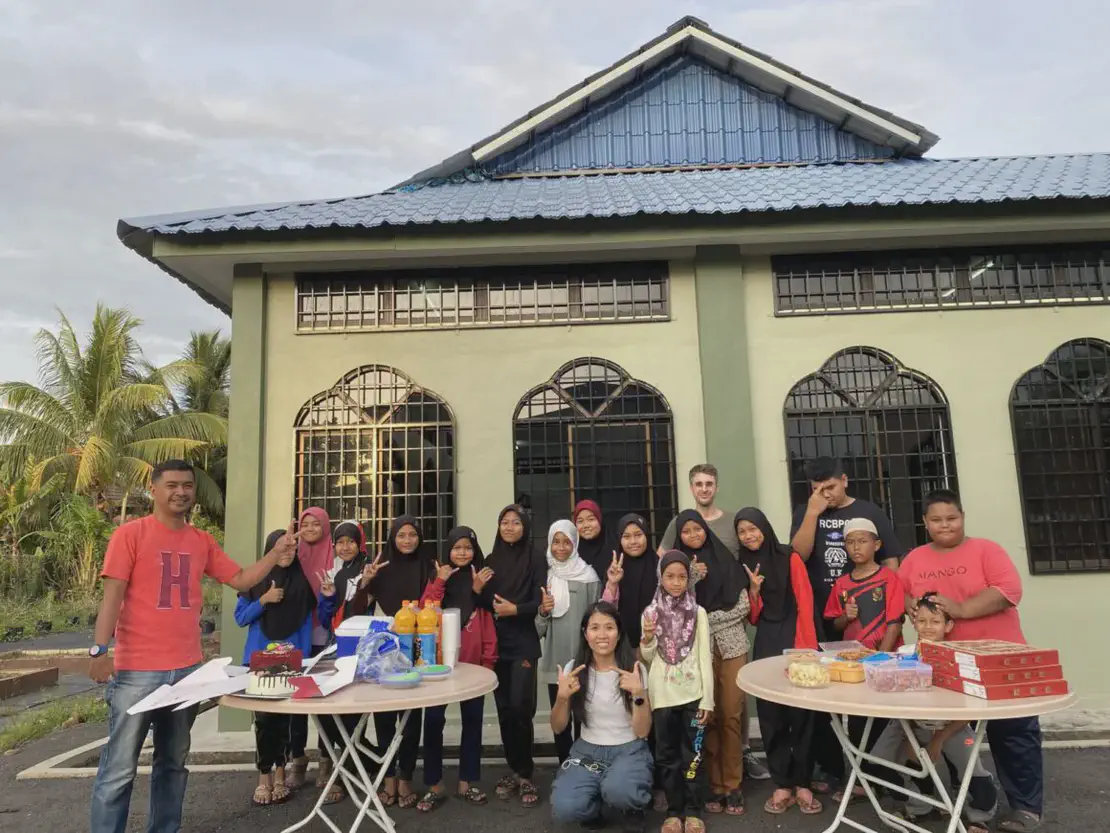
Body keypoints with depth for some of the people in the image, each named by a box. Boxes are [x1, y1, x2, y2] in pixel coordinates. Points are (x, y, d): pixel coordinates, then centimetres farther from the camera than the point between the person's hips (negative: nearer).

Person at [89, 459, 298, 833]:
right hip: (137, 670, -5)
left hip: (188, 668, 5)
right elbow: (112, 595, -10)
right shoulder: (130, 533, -6)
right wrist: (99, 649, -18)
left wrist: (277, 552, 2)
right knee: (119, 769, 0)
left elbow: (241, 580, 13)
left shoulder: (203, 541, 9)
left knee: (173, 762, 15)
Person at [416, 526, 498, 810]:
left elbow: (489, 621, 3)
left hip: (473, 661, 1)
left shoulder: (482, 578, 6)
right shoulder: (439, 578, 7)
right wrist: (439, 582, -14)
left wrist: (489, 659, -2)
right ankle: (434, 785, 10)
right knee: (433, 719, -3)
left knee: (472, 720, 9)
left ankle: (467, 782, 22)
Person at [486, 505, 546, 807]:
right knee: (504, 707, 7)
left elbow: (540, 601, -7)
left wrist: (515, 609, -20)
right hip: (497, 643, 4)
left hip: (524, 643, -4)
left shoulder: (535, 559, -1)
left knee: (520, 706, -10)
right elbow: (483, 600, 9)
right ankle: (514, 770, 20)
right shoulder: (491, 560, 11)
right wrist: (479, 590, -11)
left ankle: (525, 775, 4)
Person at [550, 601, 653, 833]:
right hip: (587, 751, 2)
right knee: (564, 809, -25)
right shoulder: (574, 668, -4)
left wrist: (639, 694, -27)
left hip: (629, 751, -2)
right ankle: (595, 807, 10)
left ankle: (632, 808, 2)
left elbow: (642, 731, -10)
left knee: (617, 791, -35)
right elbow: (557, 728, -2)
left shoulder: (634, 669, -10)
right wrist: (562, 697, -22)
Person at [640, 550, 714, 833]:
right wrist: (647, 640, -16)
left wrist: (707, 699, -6)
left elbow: (705, 657, -2)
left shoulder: (698, 612, -2)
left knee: (693, 754, 5)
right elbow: (648, 659, 5)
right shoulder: (650, 613, 1)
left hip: (692, 693, -1)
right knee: (667, 754, 9)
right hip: (663, 695, 1)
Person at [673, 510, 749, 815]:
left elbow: (743, 606, 1)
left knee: (731, 715, -1)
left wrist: (707, 618, -6)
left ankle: (732, 786, 9)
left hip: (732, 645, 0)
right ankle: (714, 785, 10)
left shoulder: (726, 560, 4)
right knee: (708, 716, 0)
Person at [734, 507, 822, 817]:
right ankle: (782, 785, 10)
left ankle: (802, 784, 8)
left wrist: (806, 645, -14)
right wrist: (753, 588, -9)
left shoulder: (790, 558, 0)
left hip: (794, 639, -3)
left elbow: (805, 602, -6)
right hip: (765, 643, 3)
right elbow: (751, 616, 9)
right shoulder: (744, 566, 10)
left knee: (800, 712, -2)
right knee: (770, 714, 2)